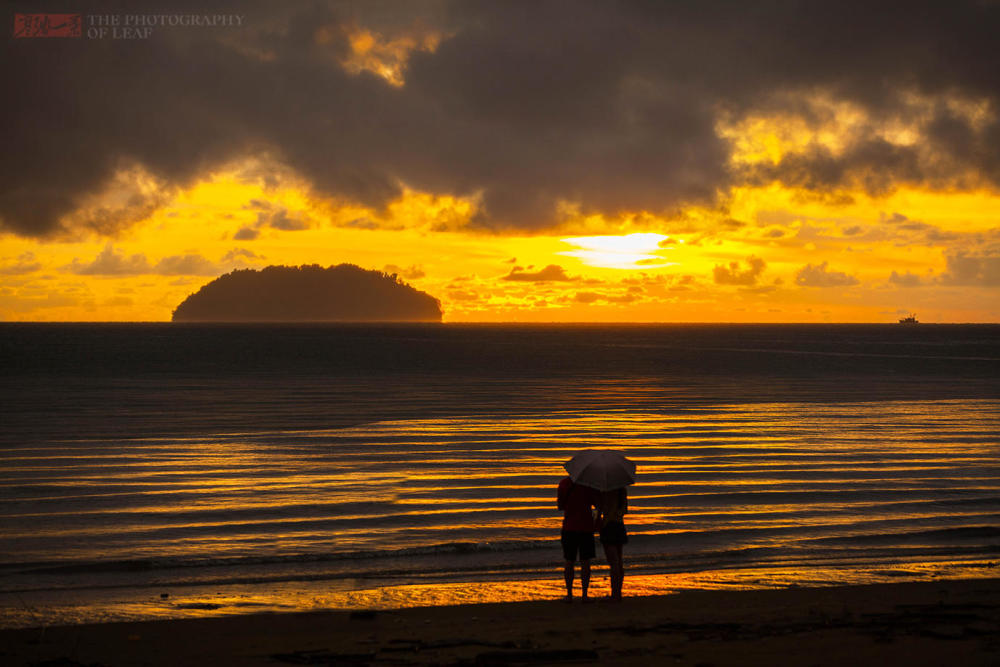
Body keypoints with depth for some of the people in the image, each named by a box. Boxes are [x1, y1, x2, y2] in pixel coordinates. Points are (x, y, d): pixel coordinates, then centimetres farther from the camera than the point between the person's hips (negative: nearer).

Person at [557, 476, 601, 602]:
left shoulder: (564, 484, 0)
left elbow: (560, 506, 7)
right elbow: (598, 504, -5)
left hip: (569, 527, 2)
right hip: (586, 527, -2)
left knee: (569, 562, 9)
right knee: (585, 562, 3)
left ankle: (569, 594, 7)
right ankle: (584, 594, -1)